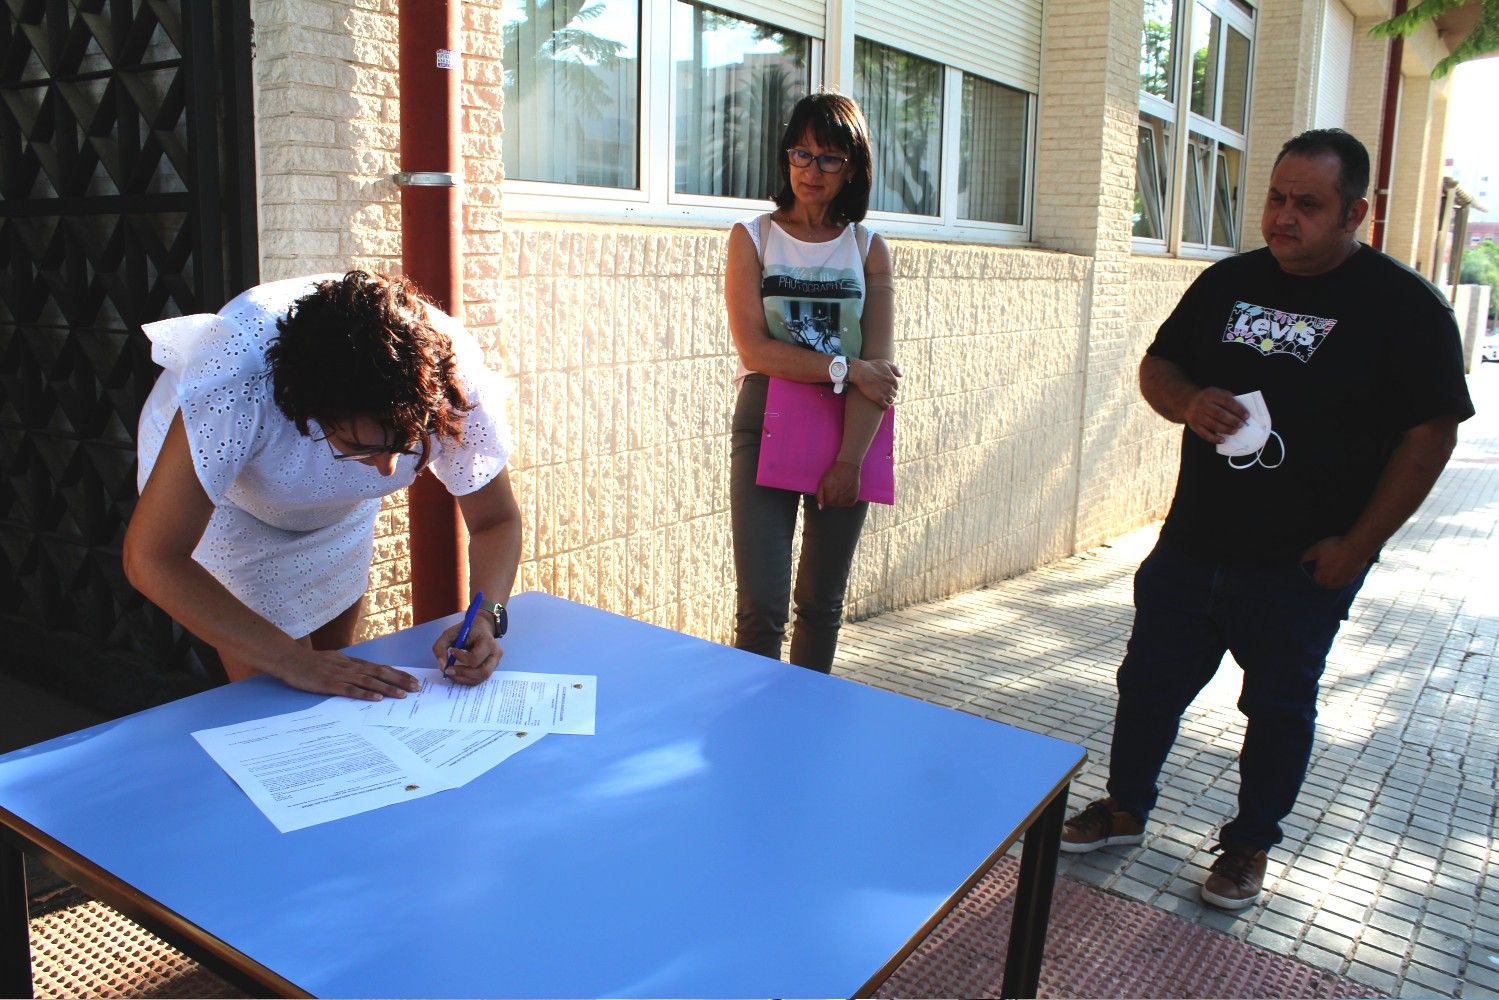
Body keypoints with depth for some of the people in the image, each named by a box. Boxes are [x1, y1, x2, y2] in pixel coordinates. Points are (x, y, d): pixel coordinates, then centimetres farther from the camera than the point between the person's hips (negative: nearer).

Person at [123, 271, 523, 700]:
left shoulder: (453, 376, -34)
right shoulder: (237, 389, -43)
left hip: (342, 508, 3)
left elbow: (496, 521, -20)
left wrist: (485, 618, -39)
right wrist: (294, 661, -40)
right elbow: (151, 559, -36)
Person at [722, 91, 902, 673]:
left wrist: (849, 458, -12)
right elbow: (753, 348, -9)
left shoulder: (868, 249, 6)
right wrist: (845, 368, -13)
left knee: (823, 604, 12)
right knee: (761, 608, -7)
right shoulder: (752, 239, 3)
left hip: (847, 430, 2)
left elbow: (879, 366, -3)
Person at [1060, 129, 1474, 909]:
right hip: (1191, 544, 4)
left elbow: (1431, 432, -9)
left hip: (1303, 566, -4)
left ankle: (1249, 845, 31)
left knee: (1280, 707, 11)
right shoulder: (1228, 282, 5)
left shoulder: (1404, 305, -8)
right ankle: (1125, 809, 32)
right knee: (1149, 681, 12)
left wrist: (1359, 542, -13)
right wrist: (1188, 402, -14)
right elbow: (1157, 367, 11)